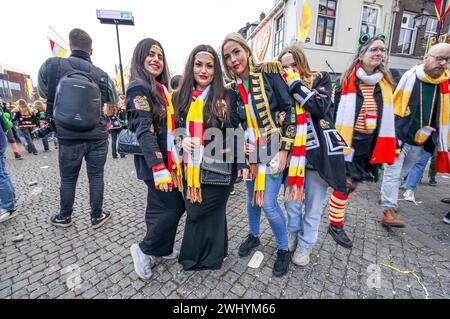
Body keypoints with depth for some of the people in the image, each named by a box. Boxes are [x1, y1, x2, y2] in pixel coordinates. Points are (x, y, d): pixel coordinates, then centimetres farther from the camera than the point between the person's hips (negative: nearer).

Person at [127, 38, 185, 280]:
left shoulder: (161, 88, 17)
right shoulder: (138, 87, -9)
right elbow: (144, 131, -20)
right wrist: (158, 168, -27)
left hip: (171, 159, 9)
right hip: (156, 162, -8)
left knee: (177, 205, 13)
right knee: (169, 209, -3)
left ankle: (162, 249, 33)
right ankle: (143, 250, 22)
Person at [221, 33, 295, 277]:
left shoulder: (269, 73, -7)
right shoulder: (232, 88, 6)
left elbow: (289, 109, -9)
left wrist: (284, 150, -13)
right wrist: (239, 147, -2)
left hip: (273, 149, -4)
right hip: (250, 151, 5)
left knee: (268, 203, -5)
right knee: (252, 197, 17)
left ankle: (283, 249, 22)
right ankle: (253, 235, 42)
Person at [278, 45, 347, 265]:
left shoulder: (320, 79, 3)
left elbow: (321, 107, -16)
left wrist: (296, 84, -14)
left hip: (318, 152, -2)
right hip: (293, 153, 2)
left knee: (313, 204, 9)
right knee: (291, 200, 12)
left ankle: (306, 243, 31)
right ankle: (293, 233, 38)